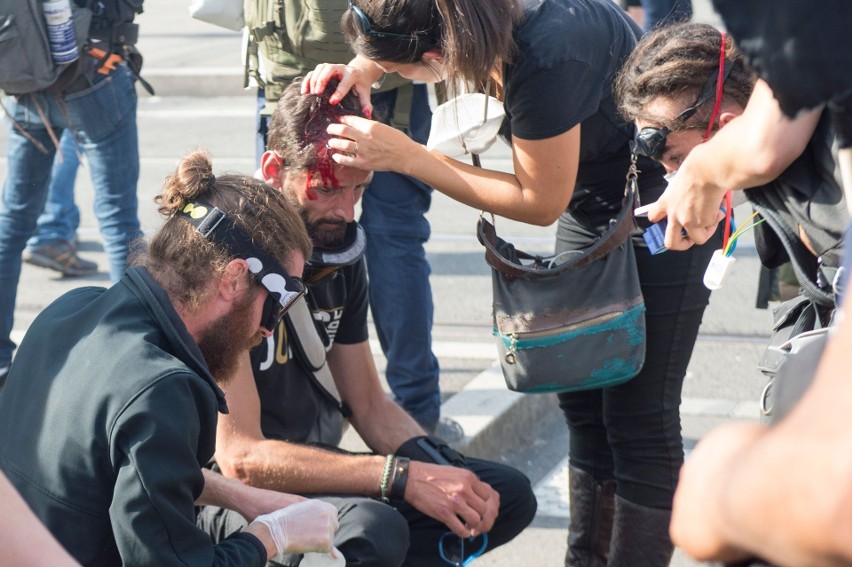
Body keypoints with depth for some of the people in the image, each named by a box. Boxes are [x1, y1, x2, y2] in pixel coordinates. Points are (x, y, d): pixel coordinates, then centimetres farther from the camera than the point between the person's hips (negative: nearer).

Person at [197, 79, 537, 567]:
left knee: (508, 494, 0)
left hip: (314, 469, 9)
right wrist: (404, 477, -28)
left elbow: (370, 406, 12)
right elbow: (240, 456, -25)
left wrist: (449, 477, -8)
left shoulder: (340, 255, 5)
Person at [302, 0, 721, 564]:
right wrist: (362, 68, -12)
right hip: (596, 199, 9)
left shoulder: (545, 58, -36)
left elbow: (541, 201, -22)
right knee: (582, 401, 12)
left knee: (637, 415, -6)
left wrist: (404, 156, -24)